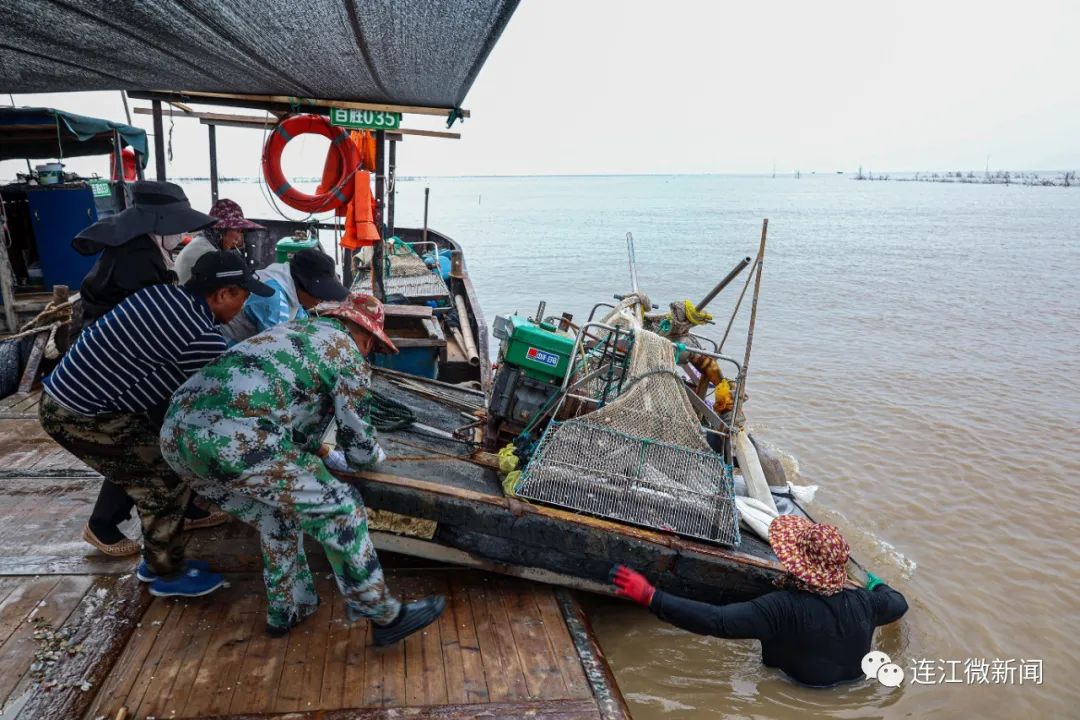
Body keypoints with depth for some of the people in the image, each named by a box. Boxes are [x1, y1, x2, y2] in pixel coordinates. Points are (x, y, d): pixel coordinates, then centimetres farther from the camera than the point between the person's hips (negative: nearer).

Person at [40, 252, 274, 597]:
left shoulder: (163, 293, 1)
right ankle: (168, 574, 17)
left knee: (157, 471, 16)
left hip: (65, 393, 9)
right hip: (81, 414, -9)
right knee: (168, 478, 0)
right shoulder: (203, 339, -23)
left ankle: (156, 559, 31)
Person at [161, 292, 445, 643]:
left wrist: (311, 450, 53)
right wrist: (375, 454, 35)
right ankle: (385, 616, 15)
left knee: (277, 514, 28)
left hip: (175, 432, 9)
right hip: (235, 441, -9)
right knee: (338, 511, 5)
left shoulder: (292, 330, 31)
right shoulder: (348, 354, 9)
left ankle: (285, 611, 39)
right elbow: (358, 449, 13)